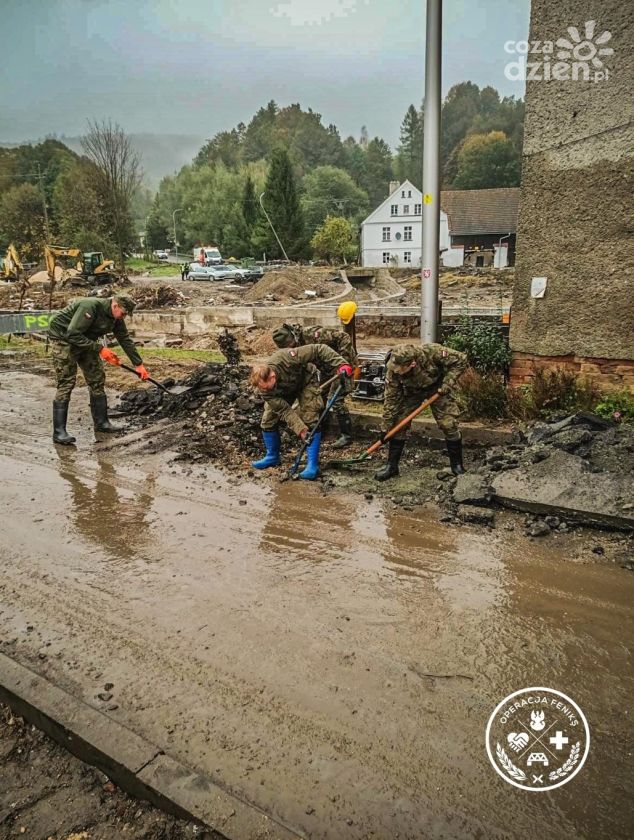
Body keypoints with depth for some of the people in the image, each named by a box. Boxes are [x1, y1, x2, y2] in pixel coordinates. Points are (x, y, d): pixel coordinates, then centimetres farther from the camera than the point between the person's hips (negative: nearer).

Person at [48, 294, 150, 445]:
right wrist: (100, 349, -30)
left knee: (97, 379, 6)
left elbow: (125, 340, 7)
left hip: (86, 341, 9)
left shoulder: (116, 318, -3)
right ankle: (59, 432, -13)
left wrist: (139, 364, 8)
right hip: (63, 338, -9)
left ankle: (101, 422, 15)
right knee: (66, 383, -14)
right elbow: (72, 334, -31)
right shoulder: (91, 307, -30)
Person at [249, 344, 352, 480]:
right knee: (268, 420, -4)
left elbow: (319, 350, -36)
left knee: (310, 419, -17)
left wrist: (341, 365, -42)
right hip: (283, 391, 3)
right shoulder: (264, 390, -31)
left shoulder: (286, 359, -43)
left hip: (305, 381, -3)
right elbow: (284, 411, -30)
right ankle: (272, 457, 18)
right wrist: (300, 429, -41)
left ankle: (313, 465, -14)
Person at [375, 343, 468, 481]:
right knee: (398, 424, -6)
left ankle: (457, 465, 10)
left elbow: (460, 360, -25)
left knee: (449, 424, -9)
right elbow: (391, 399, -18)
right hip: (412, 390, 2)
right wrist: (388, 426, -14)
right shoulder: (392, 371, -31)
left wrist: (448, 383, -31)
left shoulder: (431, 352, -40)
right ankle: (391, 465, 7)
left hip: (437, 388, -2)